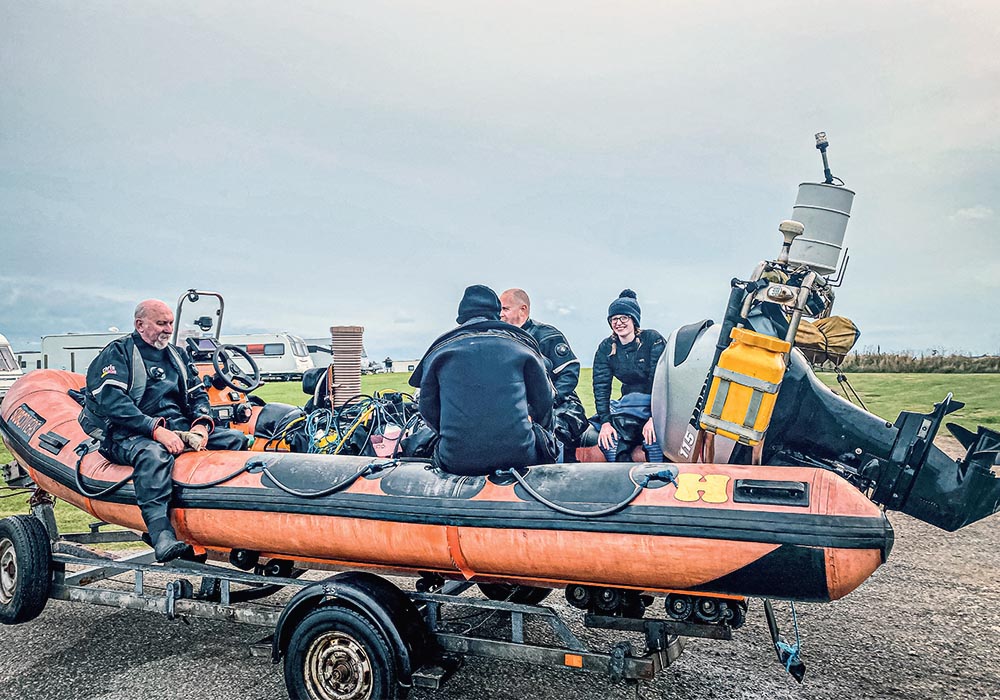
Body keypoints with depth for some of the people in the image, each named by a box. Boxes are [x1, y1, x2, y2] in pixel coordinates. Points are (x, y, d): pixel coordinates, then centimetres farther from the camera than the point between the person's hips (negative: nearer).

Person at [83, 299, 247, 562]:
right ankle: (162, 535, -49)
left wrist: (201, 423, -4)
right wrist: (156, 429, -24)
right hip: (132, 434, -7)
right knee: (154, 454, -39)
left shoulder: (177, 355, 24)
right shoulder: (119, 352, 3)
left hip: (182, 430, 7)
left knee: (236, 439, -10)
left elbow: (198, 394, 20)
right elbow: (111, 402, -12)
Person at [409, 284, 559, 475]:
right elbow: (543, 399, 15)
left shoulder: (439, 350, 10)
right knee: (544, 433, 30)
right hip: (519, 456, 0)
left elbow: (428, 408, 14)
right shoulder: (521, 344, 9)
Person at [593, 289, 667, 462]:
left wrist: (654, 417, -25)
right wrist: (605, 422, -14)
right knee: (609, 440, -18)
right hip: (630, 402, 4)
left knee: (652, 436, -31)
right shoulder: (606, 348, 1)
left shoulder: (653, 339, -10)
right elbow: (600, 386, -3)